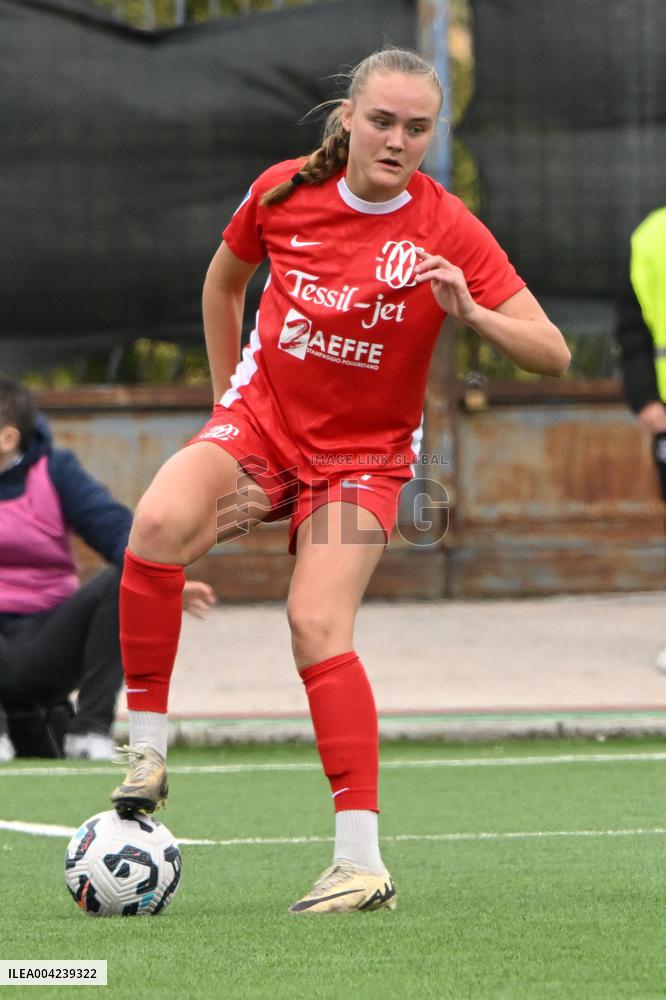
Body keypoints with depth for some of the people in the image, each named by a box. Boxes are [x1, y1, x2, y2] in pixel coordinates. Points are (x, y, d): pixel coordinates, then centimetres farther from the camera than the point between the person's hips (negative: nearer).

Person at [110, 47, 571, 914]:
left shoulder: (447, 231, -12)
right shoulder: (285, 193, -5)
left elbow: (552, 356, -13)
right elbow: (224, 281, 17)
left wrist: (470, 313, -30)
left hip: (363, 455, -2)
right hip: (262, 420, 2)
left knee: (317, 624, -21)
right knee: (159, 523, -28)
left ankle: (361, 861, -20)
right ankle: (147, 752, -18)